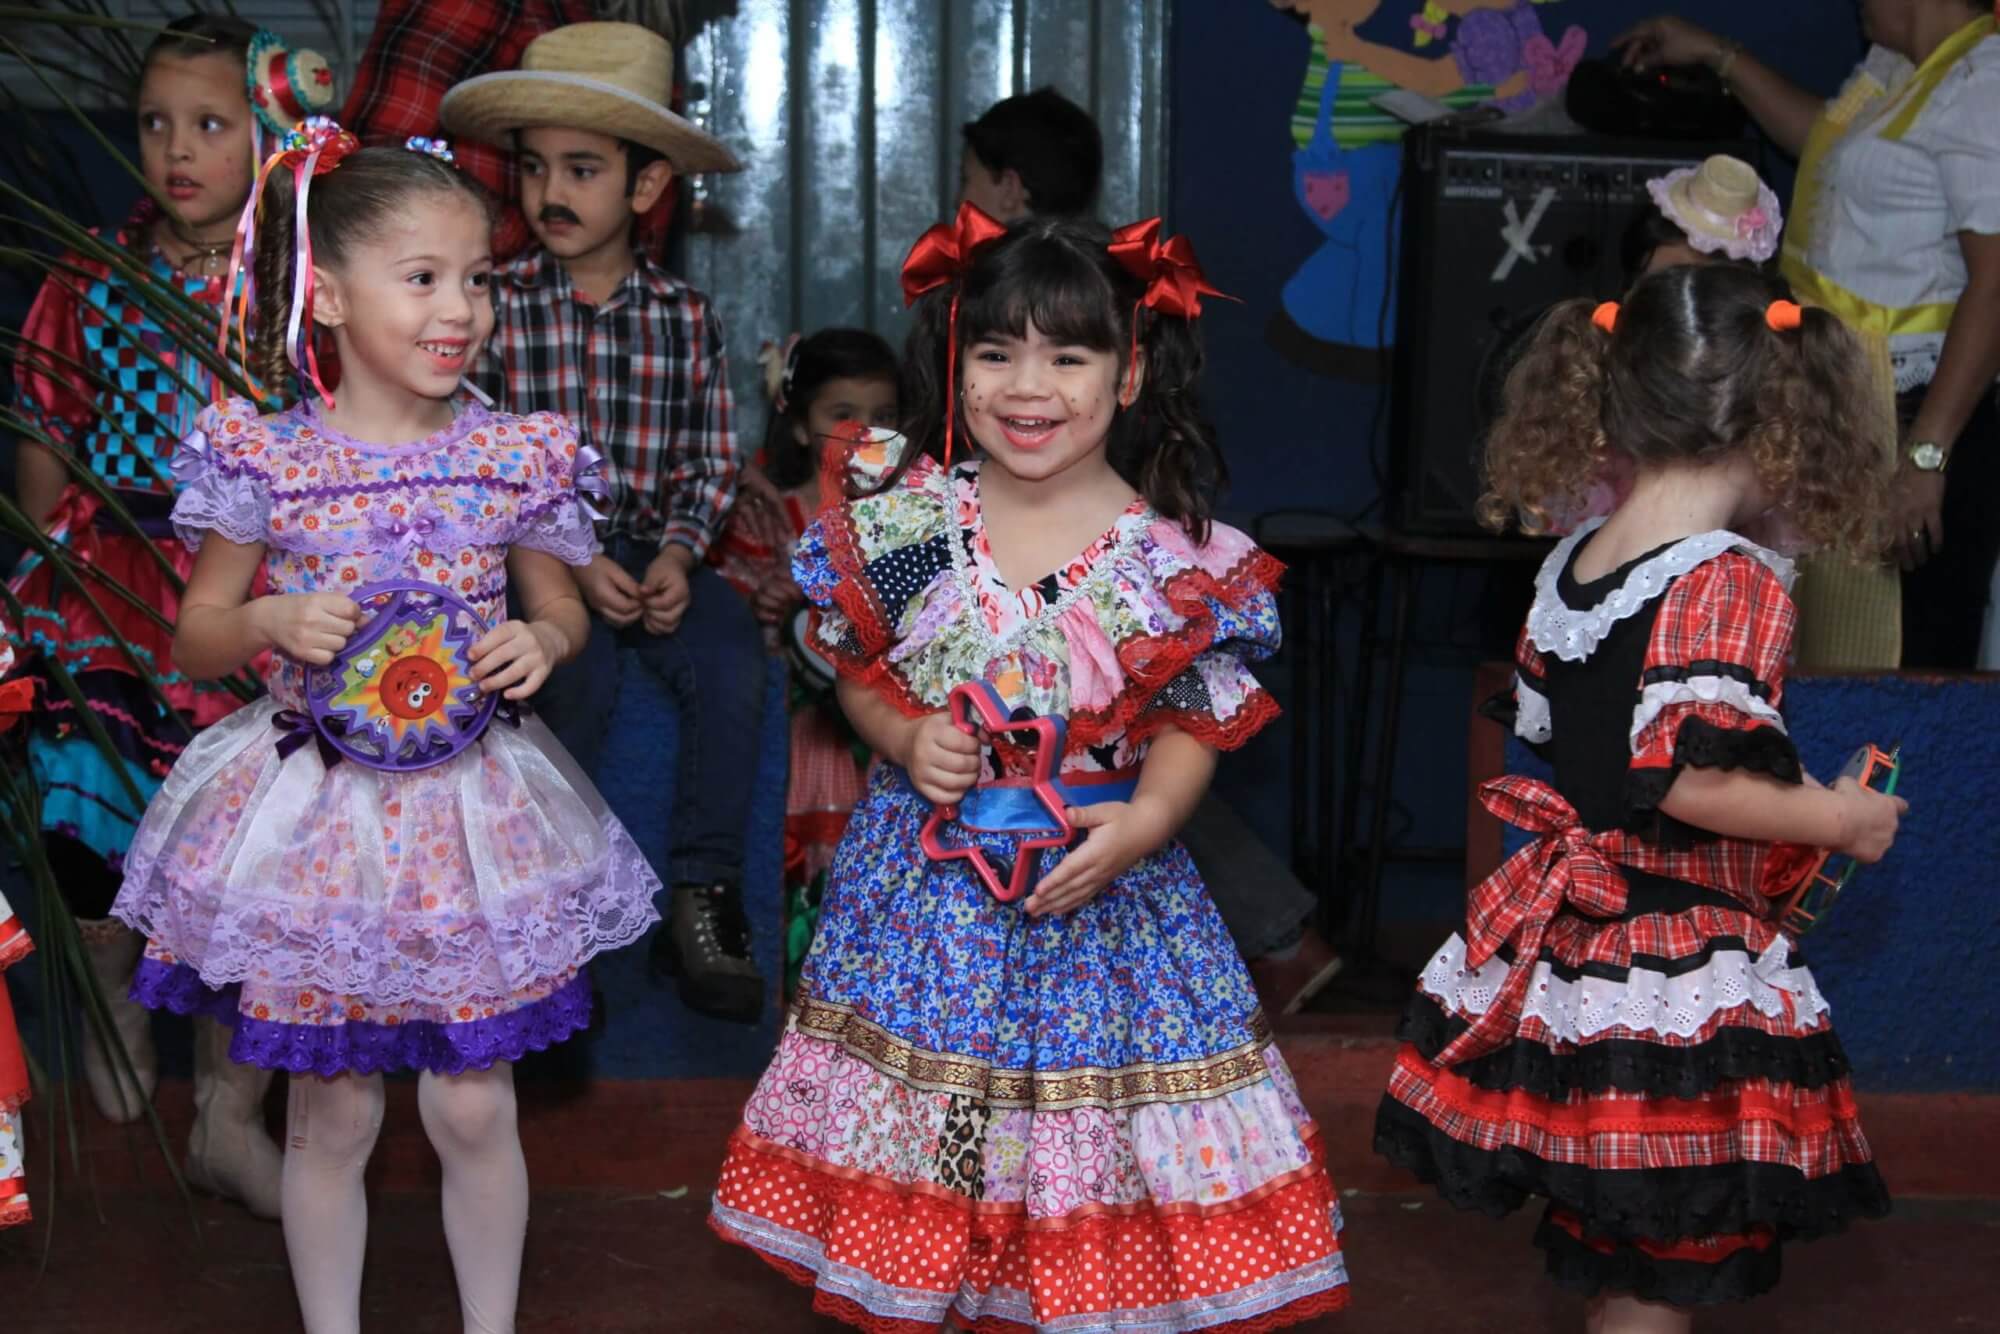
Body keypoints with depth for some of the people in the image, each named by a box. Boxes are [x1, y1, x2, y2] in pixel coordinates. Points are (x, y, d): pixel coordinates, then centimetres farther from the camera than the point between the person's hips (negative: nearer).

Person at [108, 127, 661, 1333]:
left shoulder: (517, 455, -3)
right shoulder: (264, 457, -7)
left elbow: (560, 604, 12)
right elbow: (197, 636, 3)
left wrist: (546, 640, -10)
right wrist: (269, 621, -17)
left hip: (472, 808, 1)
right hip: (314, 815, -1)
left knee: (474, 1108, 7)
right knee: (333, 1116, 9)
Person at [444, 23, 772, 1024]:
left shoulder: (684, 315, 5)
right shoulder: (497, 307, -2)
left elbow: (710, 463, 9)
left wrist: (677, 553, -10)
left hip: (652, 549, 2)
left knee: (731, 658, -26)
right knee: (580, 674, -31)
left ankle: (700, 903, -14)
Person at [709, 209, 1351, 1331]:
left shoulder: (1170, 556, -8)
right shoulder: (906, 525, -3)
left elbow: (1196, 722, -4)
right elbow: (860, 673, 7)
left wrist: (1146, 821, -20)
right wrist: (905, 737, -12)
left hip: (1102, 882, -1)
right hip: (929, 878, 2)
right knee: (915, 1102, 9)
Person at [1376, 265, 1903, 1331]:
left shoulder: (1568, 565, 6)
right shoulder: (1732, 581, -17)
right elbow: (1691, 779, -25)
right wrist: (1836, 818, -9)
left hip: (1565, 925, 8)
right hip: (1678, 966, -8)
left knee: (1609, 1234, 21)